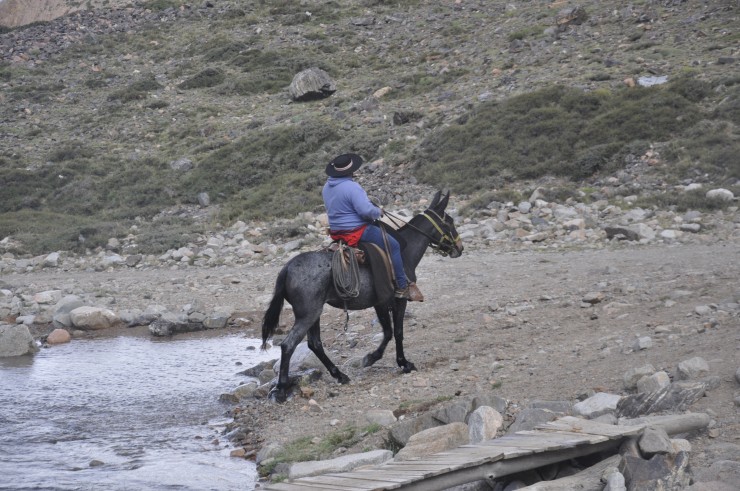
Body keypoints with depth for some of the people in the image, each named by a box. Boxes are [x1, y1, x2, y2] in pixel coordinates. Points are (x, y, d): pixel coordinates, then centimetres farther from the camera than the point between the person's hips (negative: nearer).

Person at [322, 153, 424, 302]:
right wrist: (379, 212, -5)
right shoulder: (352, 187, -23)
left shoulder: (326, 187, 7)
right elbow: (366, 210, -28)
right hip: (356, 232, -10)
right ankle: (402, 287, 1)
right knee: (393, 246, -1)